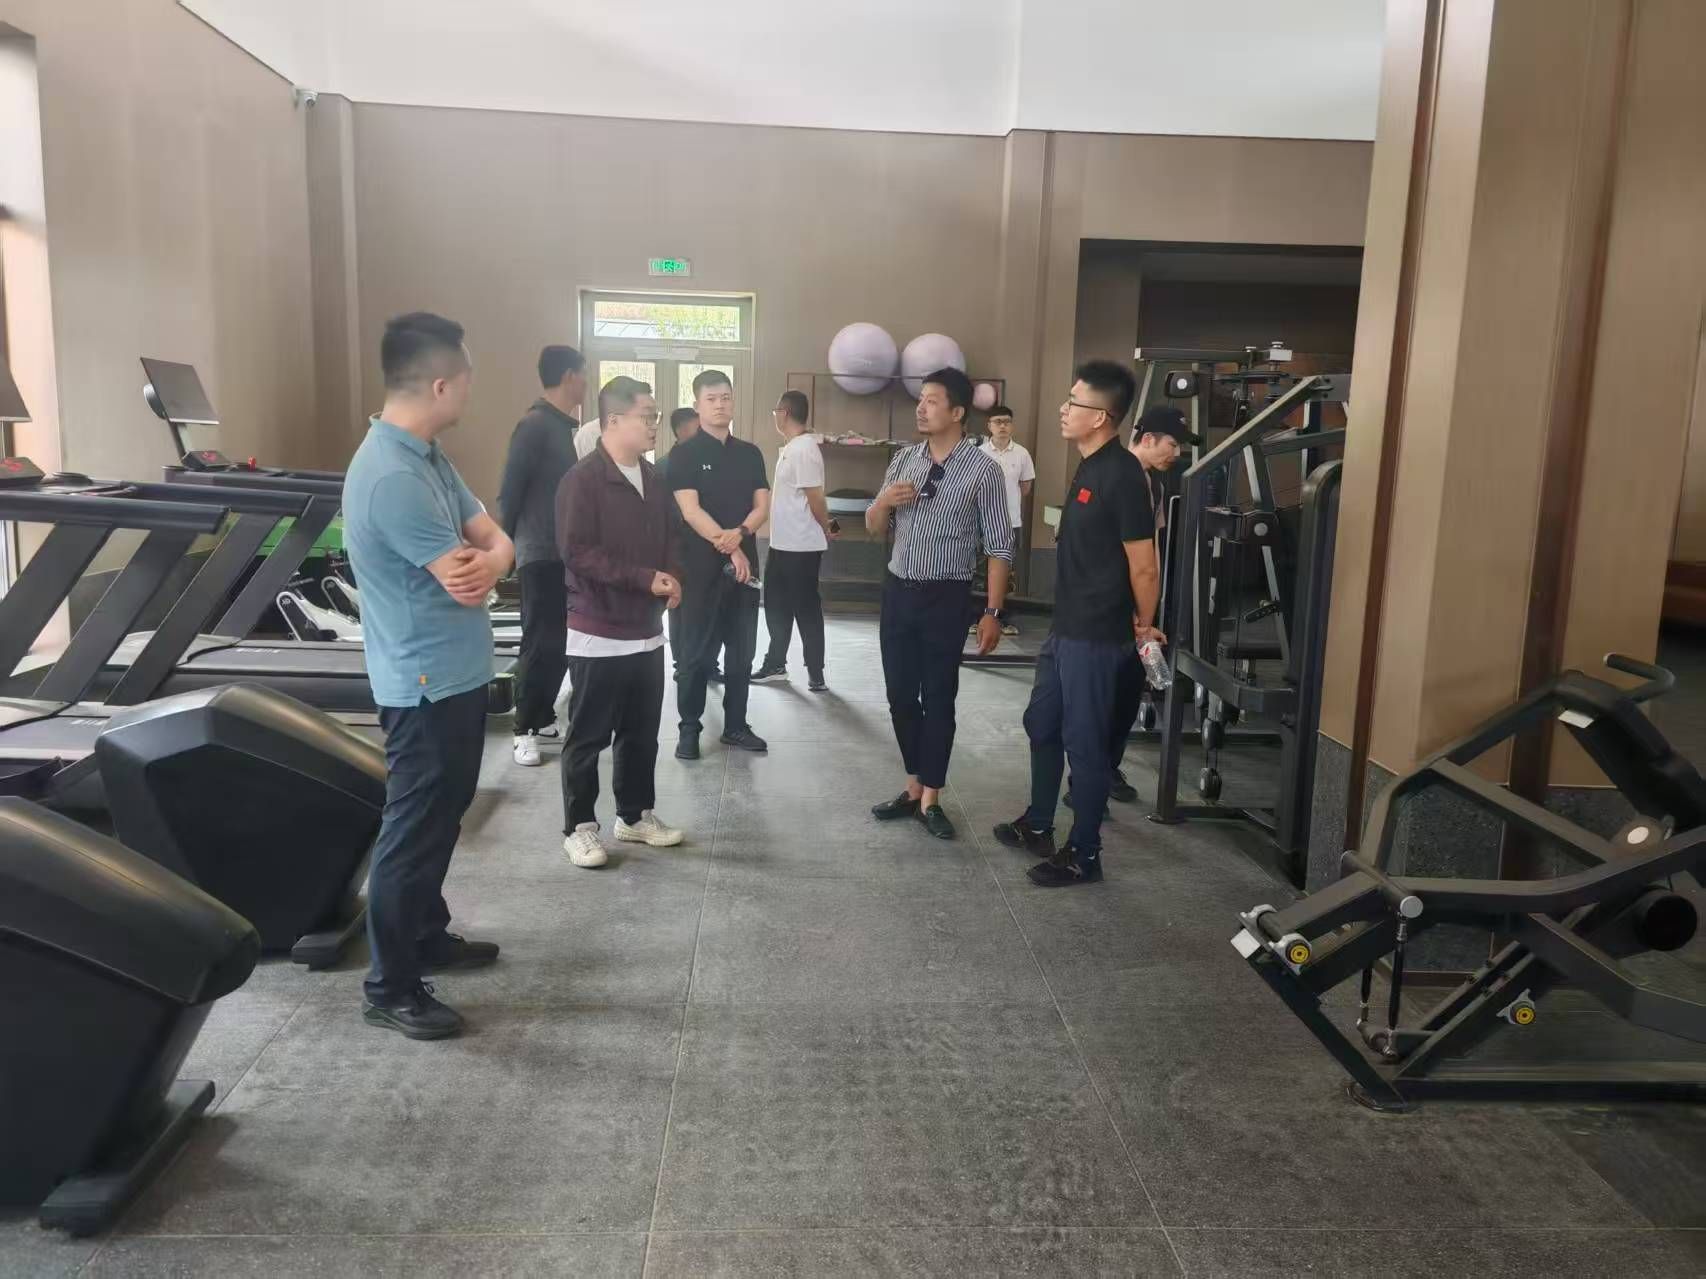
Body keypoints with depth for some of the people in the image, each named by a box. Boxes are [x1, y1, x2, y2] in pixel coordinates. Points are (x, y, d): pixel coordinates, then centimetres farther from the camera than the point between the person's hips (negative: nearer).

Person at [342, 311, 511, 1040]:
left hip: (457, 674, 10)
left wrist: (486, 561, -19)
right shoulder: (391, 476, -25)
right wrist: (481, 562, -1)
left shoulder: (429, 457, 8)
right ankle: (390, 988, 15)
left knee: (442, 817, 21)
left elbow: (496, 540, 4)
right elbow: (464, 585, -23)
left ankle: (428, 937, 38)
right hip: (426, 682, -10)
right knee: (415, 828, 1)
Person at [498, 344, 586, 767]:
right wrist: (507, 544, -5)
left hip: (568, 554, 8)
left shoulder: (570, 427, 13)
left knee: (562, 643, 11)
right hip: (541, 555, -8)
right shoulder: (535, 425, -13)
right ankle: (524, 731, 7)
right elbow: (509, 492, -12)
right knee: (540, 645, -3)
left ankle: (543, 721, 21)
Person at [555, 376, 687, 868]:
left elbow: (668, 538, 20)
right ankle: (579, 827, 16)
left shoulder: (653, 479, 9)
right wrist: (645, 579, -21)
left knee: (642, 732, 15)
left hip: (647, 631, 7)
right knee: (588, 737, 4)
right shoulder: (583, 479, -14)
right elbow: (577, 553, -20)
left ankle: (636, 816, 30)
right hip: (598, 632, -7)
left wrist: (671, 578, -1)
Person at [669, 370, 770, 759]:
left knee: (742, 649, 9)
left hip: (745, 563, 4)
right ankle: (689, 728, 10)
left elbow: (762, 506, 4)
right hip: (701, 565, -4)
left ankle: (735, 725, 19)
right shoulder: (685, 454, -3)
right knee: (697, 650, 1)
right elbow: (691, 511, -12)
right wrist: (729, 549, -19)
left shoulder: (750, 453, 11)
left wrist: (739, 533, -16)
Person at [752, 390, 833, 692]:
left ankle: (816, 674, 9)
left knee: (806, 609, -1)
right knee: (776, 606, 17)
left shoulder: (804, 449, -19)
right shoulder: (789, 448, 13)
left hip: (802, 547, -10)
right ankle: (775, 664, 29)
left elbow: (815, 498, -19)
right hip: (781, 544, 10)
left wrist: (826, 530, -7)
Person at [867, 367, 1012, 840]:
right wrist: (884, 502, -10)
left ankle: (930, 800, 15)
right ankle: (913, 788, 26)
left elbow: (999, 547, -9)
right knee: (900, 695, 11)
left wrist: (992, 612, -14)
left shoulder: (982, 470, -9)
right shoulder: (904, 459, 6)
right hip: (898, 590, 5)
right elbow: (874, 527, 13)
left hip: (945, 598, -5)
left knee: (938, 699, 3)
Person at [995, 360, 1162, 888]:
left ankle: (1083, 855, 16)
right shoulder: (1089, 468, 10)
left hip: (1096, 637, -10)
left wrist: (1143, 627, -4)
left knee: (1084, 742, 1)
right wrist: (1064, 626, 17)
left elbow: (1144, 567, -17)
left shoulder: (1121, 476, -20)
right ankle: (1038, 826, 37)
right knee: (1041, 724, 20)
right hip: (1065, 628, 10)